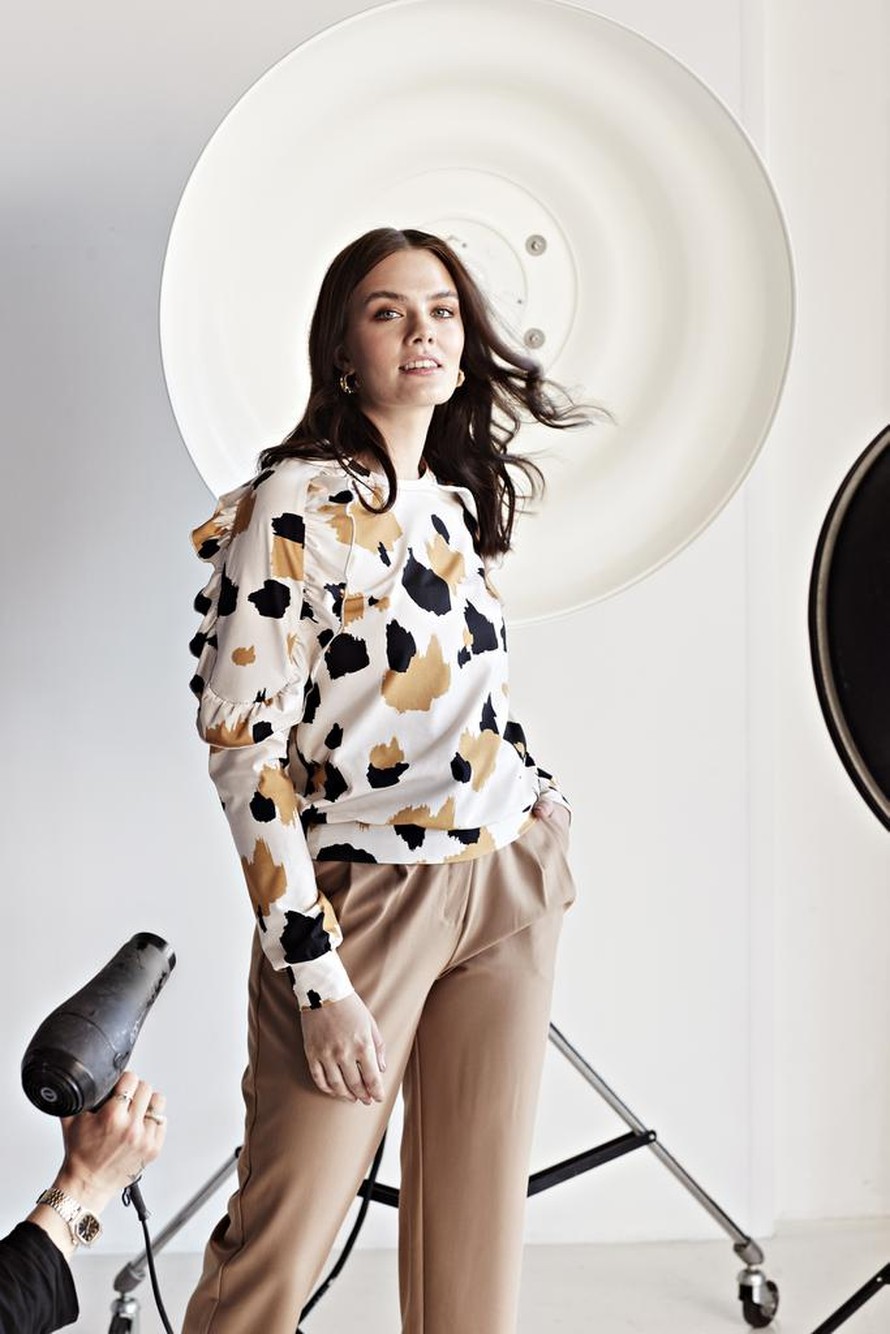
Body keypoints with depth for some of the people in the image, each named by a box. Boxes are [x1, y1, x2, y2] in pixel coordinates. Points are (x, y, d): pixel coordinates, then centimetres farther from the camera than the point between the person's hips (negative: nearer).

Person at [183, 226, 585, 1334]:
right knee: (282, 1240, 1)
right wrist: (318, 978, -17)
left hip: (507, 888, 6)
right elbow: (243, 747, -15)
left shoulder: (456, 504, 10)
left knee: (479, 1224, 11)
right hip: (362, 900, -6)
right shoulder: (291, 504, -11)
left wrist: (540, 796, 9)